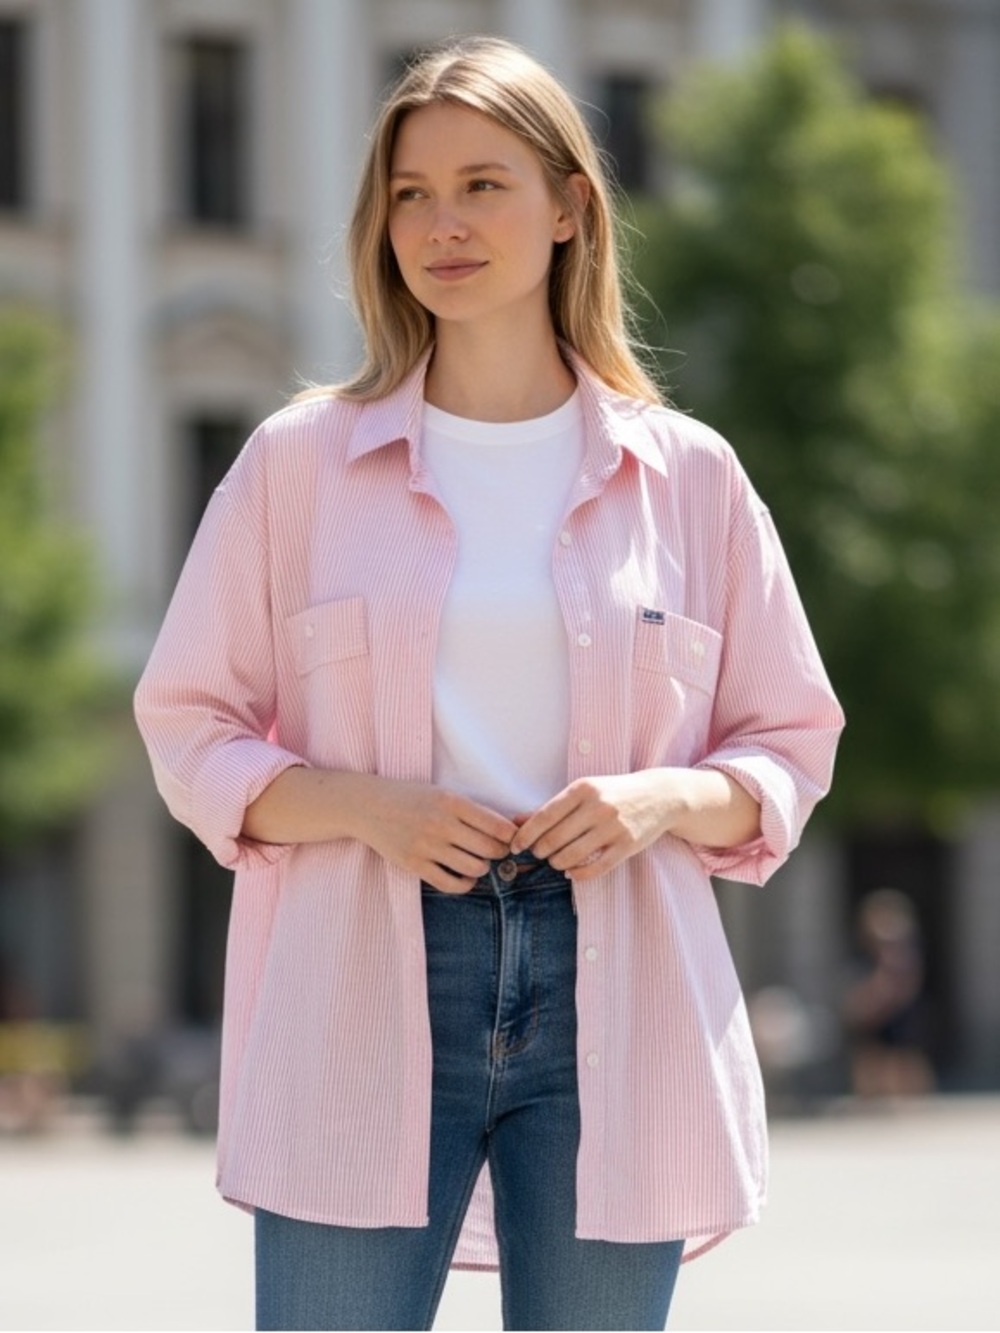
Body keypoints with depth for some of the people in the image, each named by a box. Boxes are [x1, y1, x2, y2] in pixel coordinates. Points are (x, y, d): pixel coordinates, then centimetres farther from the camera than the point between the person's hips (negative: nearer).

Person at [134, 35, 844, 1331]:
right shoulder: (302, 461, 6)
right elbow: (189, 727, 8)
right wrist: (364, 807, -11)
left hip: (614, 995, 1)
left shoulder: (686, 477, 8)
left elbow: (790, 745, 13)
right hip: (364, 1007, -1)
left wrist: (667, 800, -10)